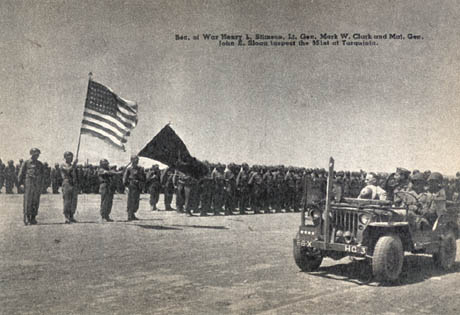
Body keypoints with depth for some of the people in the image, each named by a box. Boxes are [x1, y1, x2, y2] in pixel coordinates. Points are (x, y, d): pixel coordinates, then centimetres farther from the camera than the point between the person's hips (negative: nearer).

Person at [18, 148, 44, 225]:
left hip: (37, 186, 4)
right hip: (28, 185, -4)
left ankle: (33, 218, 9)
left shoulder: (40, 164, 13)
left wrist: (41, 185, 15)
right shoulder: (26, 163, 1)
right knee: (27, 202, -6)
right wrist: (19, 183, 1)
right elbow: (20, 174, 3)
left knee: (35, 203, 3)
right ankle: (26, 219, -4)